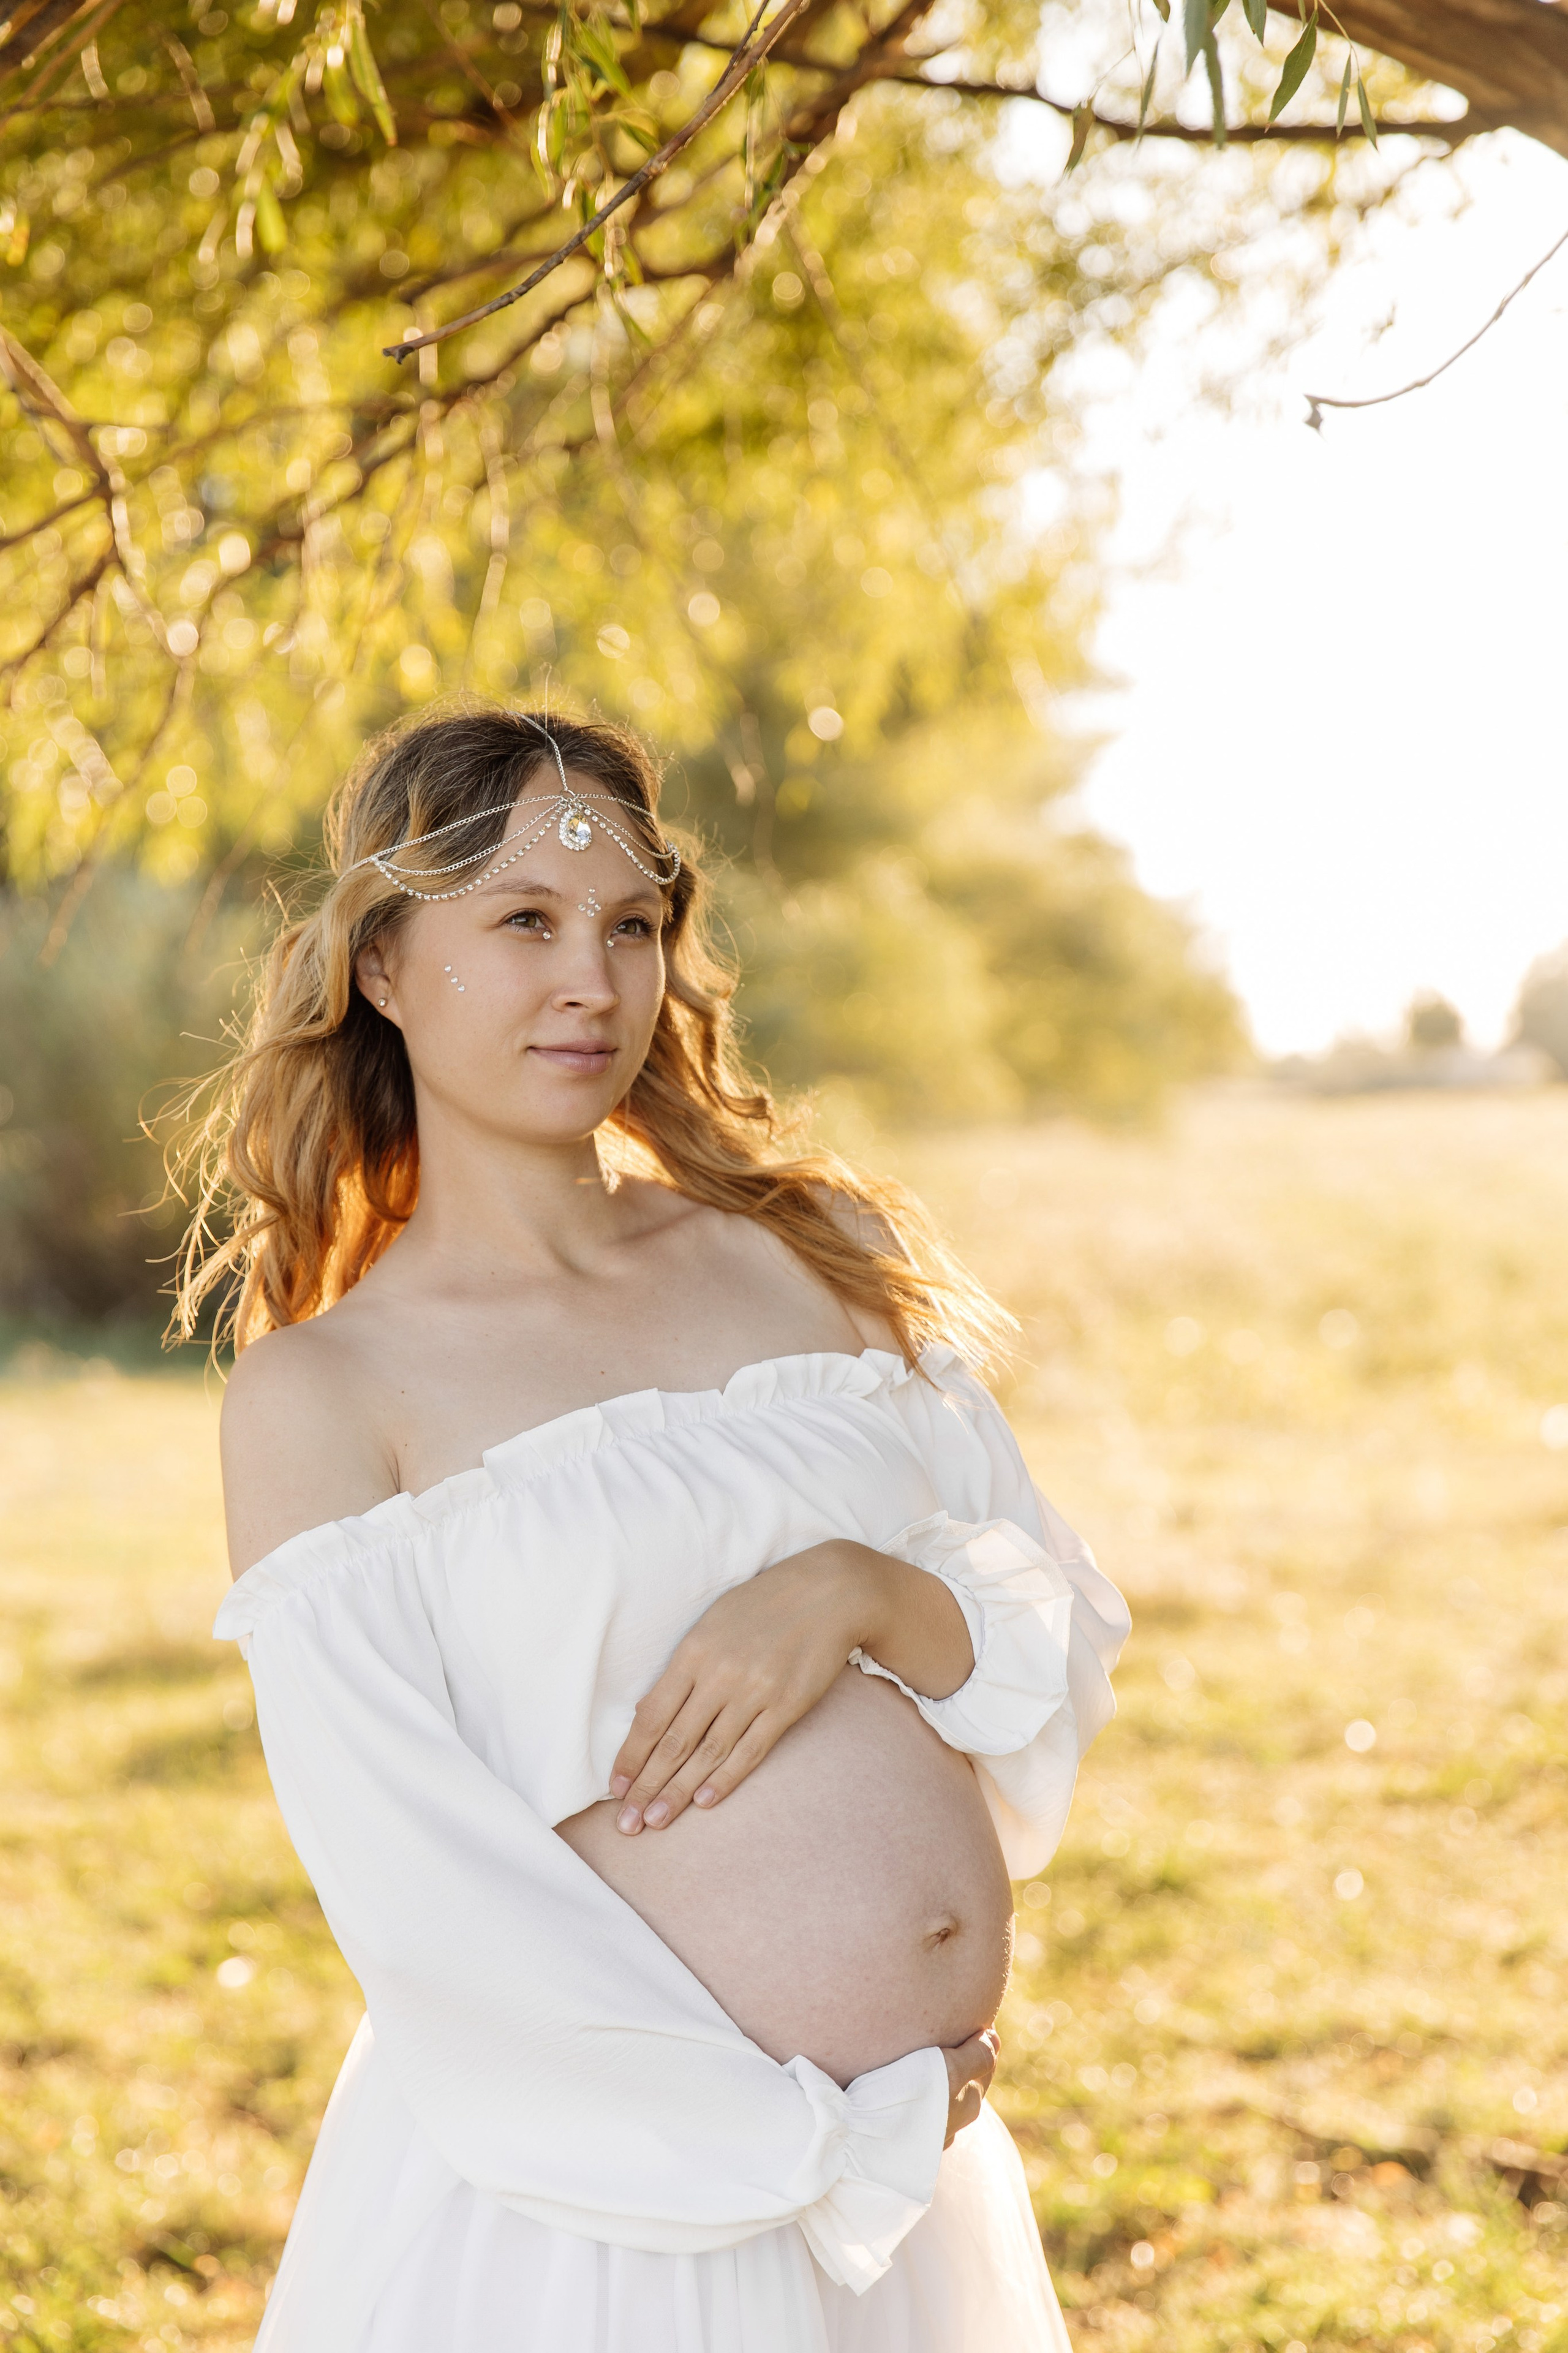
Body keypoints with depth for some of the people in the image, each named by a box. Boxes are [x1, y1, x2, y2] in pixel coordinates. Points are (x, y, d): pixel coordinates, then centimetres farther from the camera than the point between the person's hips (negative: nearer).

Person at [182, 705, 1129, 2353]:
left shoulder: (814, 1252, 6)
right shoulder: (315, 1393, -7)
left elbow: (1071, 1643, 6)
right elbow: (416, 1901, -12)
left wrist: (861, 1589, -14)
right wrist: (820, 2133, -12)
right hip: (592, 2207, -4)